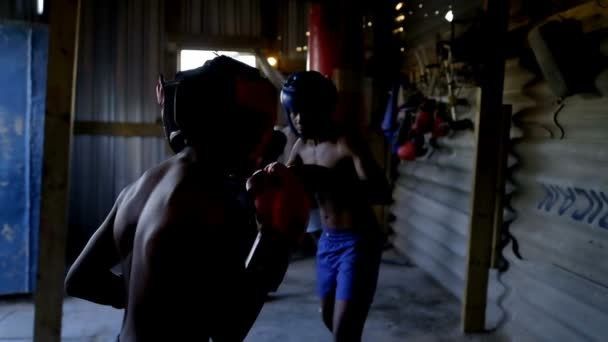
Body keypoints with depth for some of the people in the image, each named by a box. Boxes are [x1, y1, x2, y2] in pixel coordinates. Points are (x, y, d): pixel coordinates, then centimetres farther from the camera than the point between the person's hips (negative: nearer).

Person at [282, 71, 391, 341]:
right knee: (329, 317, 23)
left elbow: (382, 193, -32)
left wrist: (330, 179, -42)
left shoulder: (347, 144, -20)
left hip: (358, 242, -8)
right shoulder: (301, 146, 2)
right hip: (327, 241, 8)